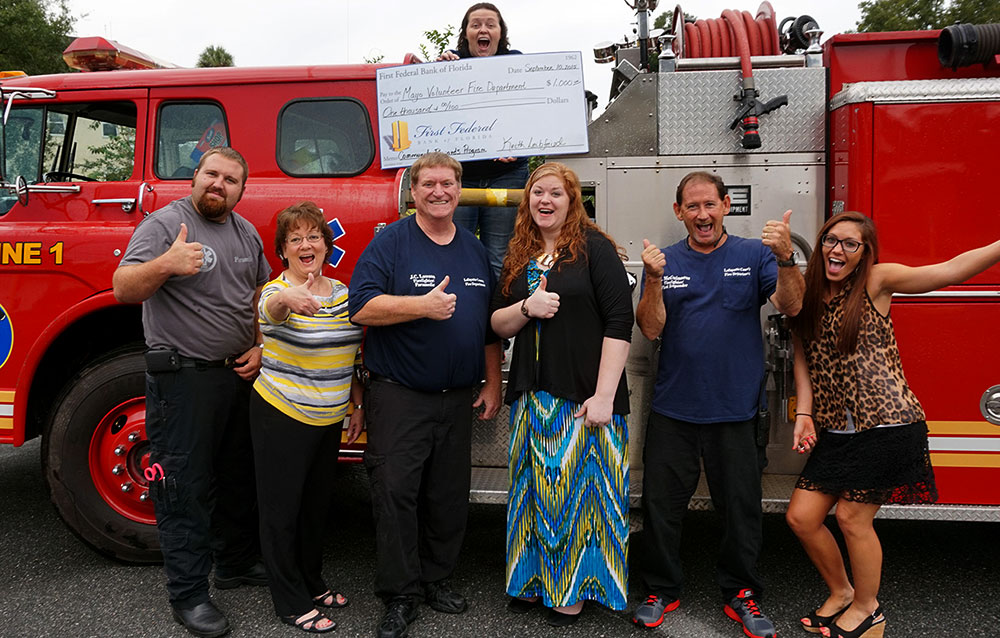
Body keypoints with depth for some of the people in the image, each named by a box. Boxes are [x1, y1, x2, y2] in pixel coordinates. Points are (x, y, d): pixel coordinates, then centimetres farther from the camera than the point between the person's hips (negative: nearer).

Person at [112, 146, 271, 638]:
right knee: (185, 485, 0)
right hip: (183, 377, -7)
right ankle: (188, 593, 13)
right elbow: (123, 289, -18)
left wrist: (261, 348, 4)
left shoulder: (246, 233, 11)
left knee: (239, 474, 17)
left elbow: (260, 295, 18)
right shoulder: (165, 223, -9)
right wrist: (165, 264, -37)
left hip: (239, 375, 7)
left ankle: (237, 563, 35)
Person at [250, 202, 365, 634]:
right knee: (283, 509, 5)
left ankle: (312, 583, 37)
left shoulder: (341, 293, 5)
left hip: (329, 419, 6)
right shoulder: (276, 292, -14)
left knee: (318, 503, 19)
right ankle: (292, 603, 19)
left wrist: (357, 406, 11)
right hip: (282, 418, -6)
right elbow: (269, 313, -39)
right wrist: (286, 299, -62)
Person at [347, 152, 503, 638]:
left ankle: (436, 579, 28)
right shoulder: (391, 242, -3)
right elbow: (361, 307, -15)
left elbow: (490, 324, 17)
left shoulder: (475, 250, 13)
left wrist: (492, 383, 13)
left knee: (450, 497, 11)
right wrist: (423, 306, -23)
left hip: (457, 398, 5)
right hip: (399, 397, -5)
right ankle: (400, 595, 9)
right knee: (395, 494, -4)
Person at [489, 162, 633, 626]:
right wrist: (526, 308, -9)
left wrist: (604, 395, -17)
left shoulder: (594, 248, -5)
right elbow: (497, 324, 14)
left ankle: (574, 588, 19)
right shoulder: (518, 256, 13)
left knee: (578, 487, 3)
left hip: (584, 397, -5)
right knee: (534, 487, 12)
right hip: (532, 396, 5)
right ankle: (533, 577, 27)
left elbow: (619, 321, -11)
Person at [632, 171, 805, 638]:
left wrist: (785, 258, -32)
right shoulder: (666, 261, 4)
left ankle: (741, 595, 29)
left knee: (741, 509, 10)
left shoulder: (754, 255, 1)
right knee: (661, 504, 9)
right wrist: (655, 279, -21)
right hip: (672, 410, 1)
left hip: (736, 411, -1)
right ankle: (662, 590, 27)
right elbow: (650, 329, -5)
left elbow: (791, 306, -14)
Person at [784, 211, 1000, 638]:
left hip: (887, 426, -5)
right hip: (835, 431, 6)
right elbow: (803, 362, 8)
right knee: (801, 516, 5)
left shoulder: (876, 281, -5)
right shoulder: (806, 297, 9)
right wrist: (804, 415, -1)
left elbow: (950, 270, -17)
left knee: (852, 517, 1)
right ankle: (840, 592, 31)